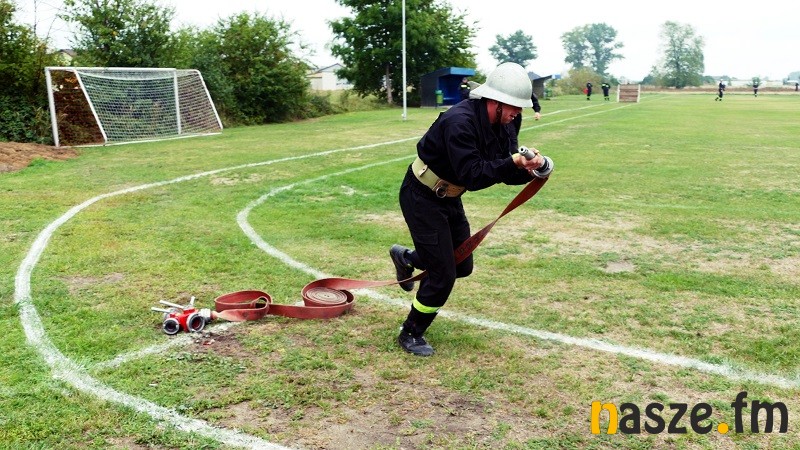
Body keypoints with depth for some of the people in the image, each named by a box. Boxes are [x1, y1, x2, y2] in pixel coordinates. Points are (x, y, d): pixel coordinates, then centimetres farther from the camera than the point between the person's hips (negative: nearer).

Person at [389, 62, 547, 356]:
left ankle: (405, 257, 39)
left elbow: (507, 174, -4)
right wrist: (512, 162, -41)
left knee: (463, 266, 15)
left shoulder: (505, 124, -4)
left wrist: (528, 169, -25)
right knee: (442, 274, -6)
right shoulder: (460, 122, -30)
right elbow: (471, 176, -34)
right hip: (422, 198, -8)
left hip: (449, 198, 9)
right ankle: (410, 334, 15)